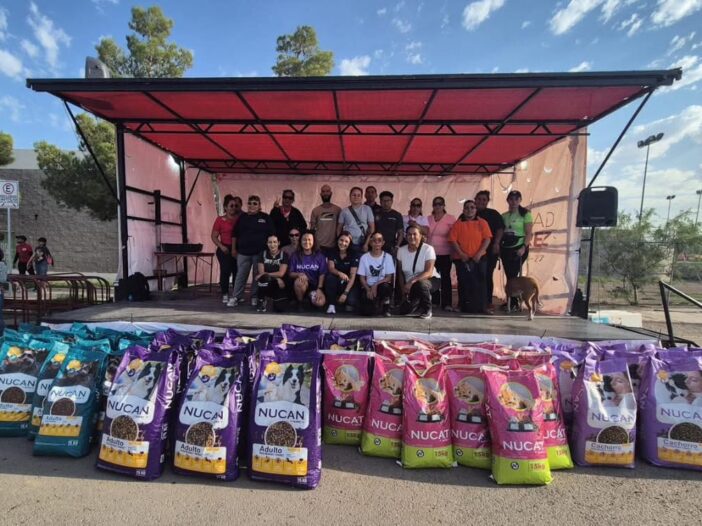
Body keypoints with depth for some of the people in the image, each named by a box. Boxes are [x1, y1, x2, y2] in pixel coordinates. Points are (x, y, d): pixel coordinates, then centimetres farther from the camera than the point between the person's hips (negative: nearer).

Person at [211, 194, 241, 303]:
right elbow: (214, 236, 0)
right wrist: (221, 246, -13)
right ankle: (225, 294, 4)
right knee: (225, 271, -7)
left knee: (237, 271, 4)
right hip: (225, 249, -3)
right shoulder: (220, 219, 0)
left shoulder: (240, 219, 10)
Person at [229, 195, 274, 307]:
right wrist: (233, 248, 10)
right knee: (241, 275, 3)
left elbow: (271, 234, 2)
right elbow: (235, 234, 13)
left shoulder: (265, 217, 2)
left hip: (260, 252, -1)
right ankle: (236, 297, 10)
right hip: (243, 252, 2)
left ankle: (255, 297, 17)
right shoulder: (242, 217, 9)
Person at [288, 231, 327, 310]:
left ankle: (311, 295, 9)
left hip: (315, 286, 1)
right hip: (299, 285, 0)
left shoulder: (320, 256, 3)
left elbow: (322, 274, -4)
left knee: (320, 303, -28)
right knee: (300, 280, -37)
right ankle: (299, 303, -10)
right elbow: (290, 273, 1)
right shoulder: (295, 256, 5)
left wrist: (319, 289, -18)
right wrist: (299, 274, -21)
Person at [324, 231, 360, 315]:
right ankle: (331, 304, -16)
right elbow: (331, 269, -16)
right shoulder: (332, 252, -4)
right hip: (336, 281, 1)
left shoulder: (354, 255, -11)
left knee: (351, 301, -27)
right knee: (330, 277, -32)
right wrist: (340, 273, -40)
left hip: (348, 283, -1)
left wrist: (345, 293, -26)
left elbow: (353, 276, -16)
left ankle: (349, 303, 12)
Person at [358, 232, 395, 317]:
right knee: (367, 312, -24)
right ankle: (376, 305, 15)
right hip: (368, 287, 0)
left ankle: (386, 307, -6)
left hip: (382, 286, 0)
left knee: (385, 286, -38)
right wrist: (368, 290, -16)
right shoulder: (364, 257, 0)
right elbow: (362, 277, 0)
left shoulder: (388, 257, -1)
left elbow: (389, 277, -5)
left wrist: (375, 285, -18)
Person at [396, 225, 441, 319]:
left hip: (431, 280, -4)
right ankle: (420, 304, 27)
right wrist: (403, 289, -4)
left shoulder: (428, 249, -17)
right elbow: (400, 272, 5)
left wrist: (412, 281, -38)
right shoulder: (401, 250, -4)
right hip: (410, 286, 4)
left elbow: (429, 272, -27)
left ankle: (427, 309, -12)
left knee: (420, 283, -39)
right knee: (405, 310, -8)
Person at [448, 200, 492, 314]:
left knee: (480, 282, 2)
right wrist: (461, 254, -12)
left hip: (479, 258, 1)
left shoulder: (482, 223, 6)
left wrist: (479, 253, -12)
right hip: (462, 259, -1)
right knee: (464, 283, 2)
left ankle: (481, 306, 9)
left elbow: (487, 239, -1)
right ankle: (465, 307, 10)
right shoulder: (458, 224, 4)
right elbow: (453, 240, -2)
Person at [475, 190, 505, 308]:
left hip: (490, 250, -1)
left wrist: (496, 243, -9)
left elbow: (500, 229, 3)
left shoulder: (493, 214, 9)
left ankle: (488, 301, 8)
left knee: (487, 275, 1)